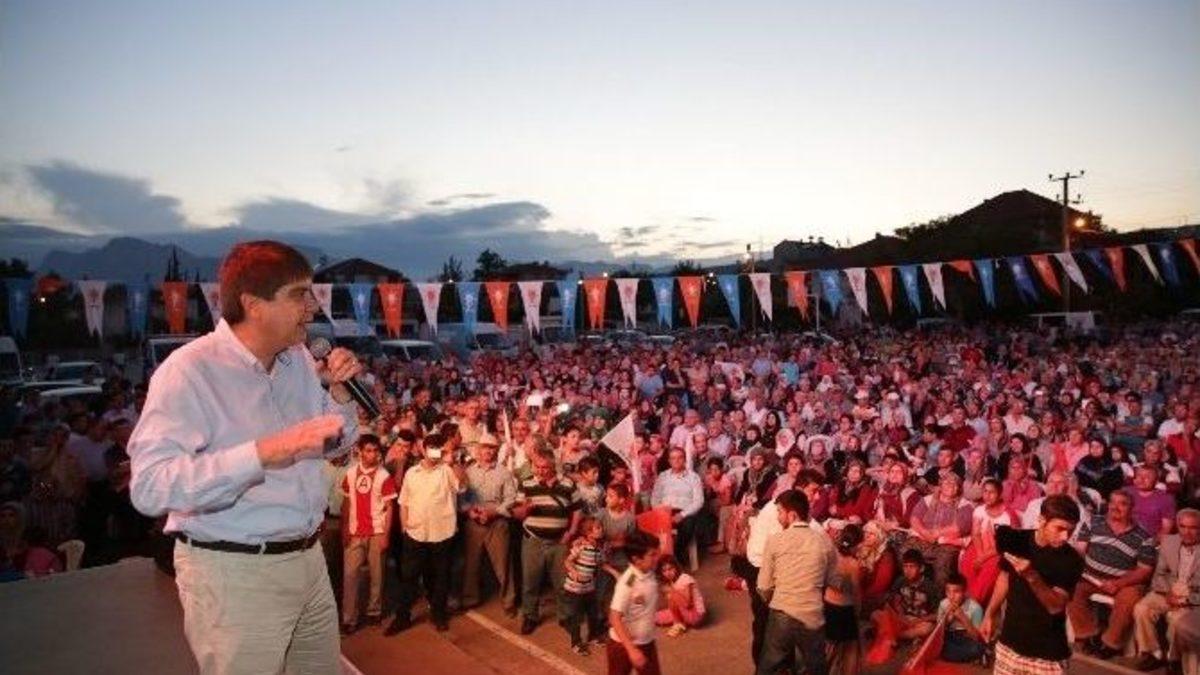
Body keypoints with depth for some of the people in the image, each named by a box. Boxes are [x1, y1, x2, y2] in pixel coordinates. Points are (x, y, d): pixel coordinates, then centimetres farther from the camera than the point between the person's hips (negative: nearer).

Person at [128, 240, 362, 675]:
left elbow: (336, 446, 15)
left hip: (308, 559, 7)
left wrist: (338, 392, -4)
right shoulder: (190, 370, -18)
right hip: (234, 573, -7)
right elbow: (150, 488, -28)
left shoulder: (299, 360, 5)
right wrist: (264, 452, -37)